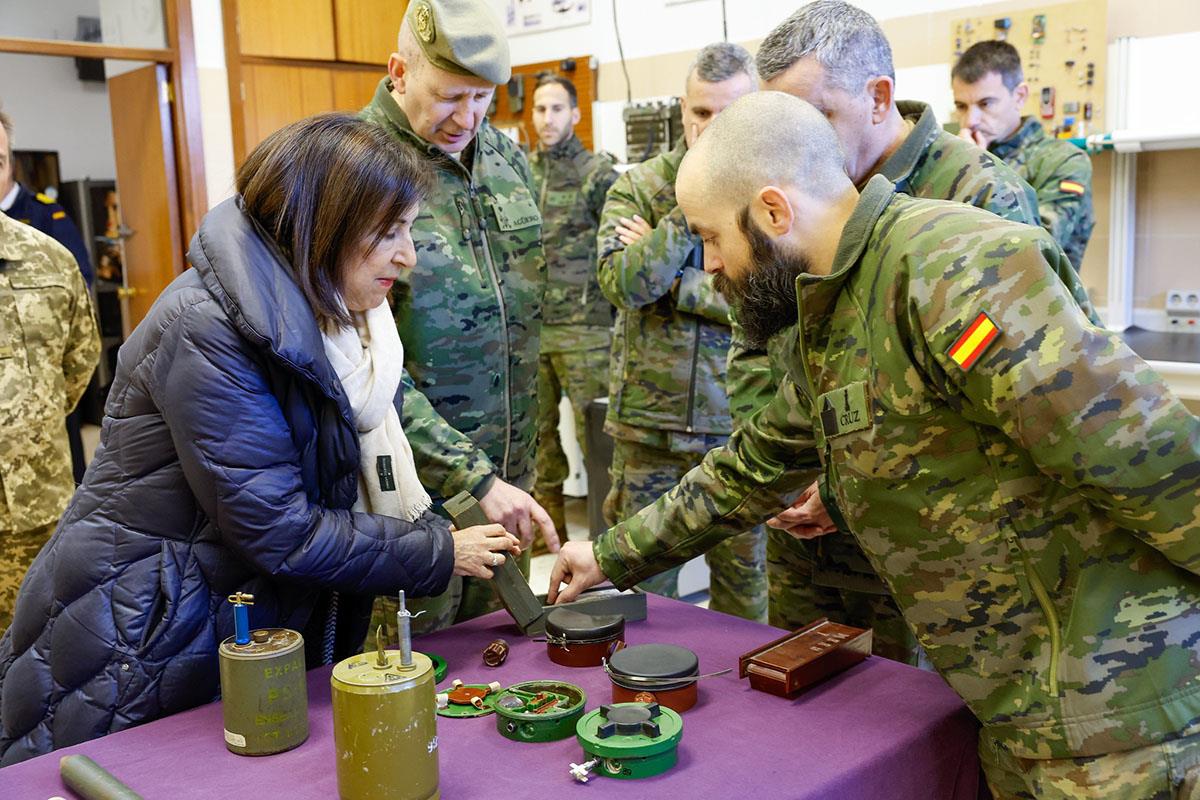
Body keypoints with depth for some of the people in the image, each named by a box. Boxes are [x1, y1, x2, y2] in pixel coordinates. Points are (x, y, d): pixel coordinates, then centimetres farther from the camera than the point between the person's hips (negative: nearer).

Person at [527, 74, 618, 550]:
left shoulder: (597, 172, -3)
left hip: (583, 323, -5)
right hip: (528, 324, 5)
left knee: (594, 428, -2)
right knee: (536, 428, 11)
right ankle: (548, 524, 24)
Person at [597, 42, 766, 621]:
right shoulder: (637, 187, 2)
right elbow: (621, 283, -15)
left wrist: (667, 279, -13)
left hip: (739, 422, 0)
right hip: (647, 421, 1)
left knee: (744, 579, 13)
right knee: (643, 577, 12)